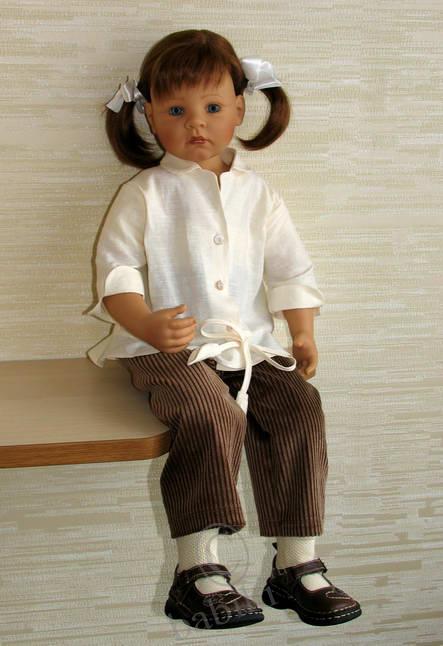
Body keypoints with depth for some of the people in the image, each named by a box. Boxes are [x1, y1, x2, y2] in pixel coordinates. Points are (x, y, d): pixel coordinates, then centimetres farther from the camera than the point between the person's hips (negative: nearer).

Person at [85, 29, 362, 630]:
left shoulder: (258, 194, 13)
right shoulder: (143, 195, 1)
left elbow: (290, 270, 16)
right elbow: (116, 274, -5)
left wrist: (304, 335, 3)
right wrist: (148, 325, -23)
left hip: (248, 345, 4)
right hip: (167, 349, -4)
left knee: (300, 406, -15)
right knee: (213, 415, -29)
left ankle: (298, 564, -4)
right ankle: (198, 570, -19)